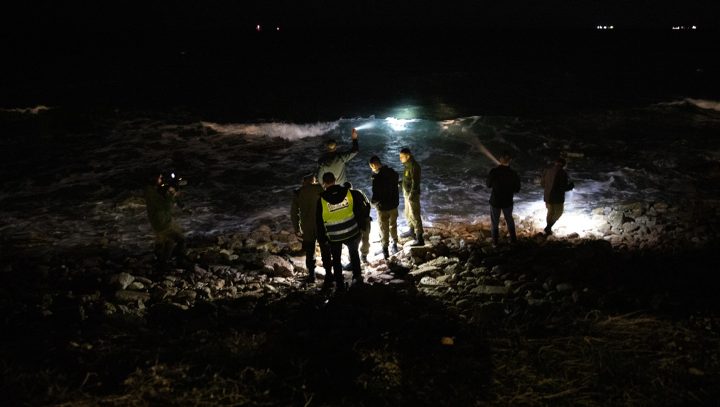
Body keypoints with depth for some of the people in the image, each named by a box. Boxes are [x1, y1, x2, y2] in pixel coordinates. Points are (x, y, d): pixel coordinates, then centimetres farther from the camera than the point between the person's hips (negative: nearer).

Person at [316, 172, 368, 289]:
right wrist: (360, 226, 12)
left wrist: (322, 238, 7)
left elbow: (319, 222, -6)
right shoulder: (350, 193, -11)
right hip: (352, 233, 2)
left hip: (334, 237, -1)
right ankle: (357, 276, 24)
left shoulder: (321, 200, -14)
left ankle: (340, 284, 24)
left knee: (336, 259, 18)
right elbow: (359, 212, -2)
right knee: (354, 253, 28)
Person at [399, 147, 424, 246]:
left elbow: (415, 182, -24)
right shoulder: (408, 165, 7)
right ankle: (412, 230, 44)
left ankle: (419, 239, -6)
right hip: (407, 193, 10)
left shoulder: (414, 166, -22)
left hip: (412, 194, -10)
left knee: (414, 216, -9)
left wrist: (411, 195, -26)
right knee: (407, 214, 24)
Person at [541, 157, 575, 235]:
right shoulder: (562, 173, -18)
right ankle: (548, 227, 5)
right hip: (557, 197, -5)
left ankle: (548, 229, 29)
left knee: (550, 212, 22)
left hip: (547, 196, 5)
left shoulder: (547, 170, 0)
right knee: (558, 213, 14)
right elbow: (564, 187, -19)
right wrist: (571, 185, 1)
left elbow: (542, 183, 7)